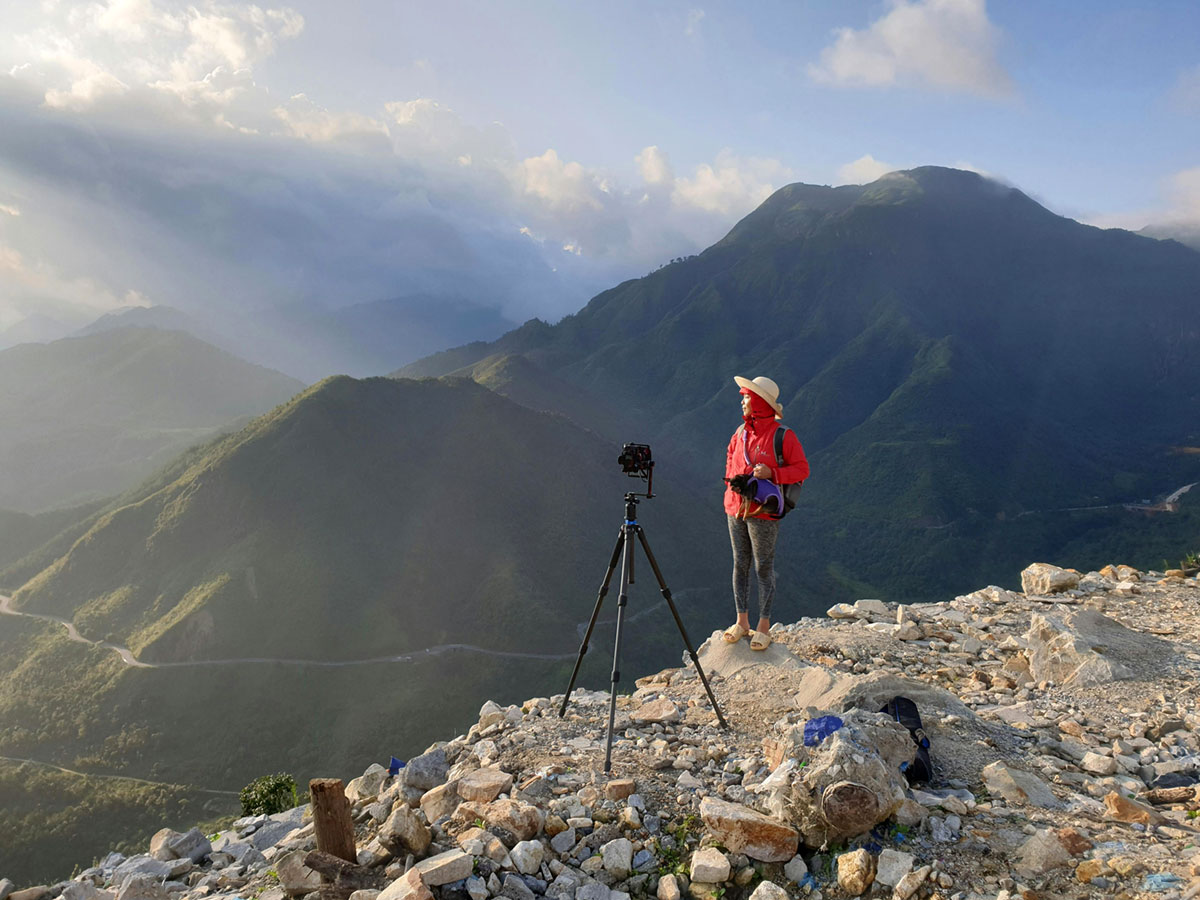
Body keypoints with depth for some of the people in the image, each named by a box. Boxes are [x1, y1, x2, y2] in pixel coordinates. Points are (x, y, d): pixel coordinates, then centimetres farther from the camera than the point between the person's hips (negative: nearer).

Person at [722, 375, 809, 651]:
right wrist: (732, 480, 10)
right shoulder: (741, 432, 7)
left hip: (763, 512, -6)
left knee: (764, 568, 2)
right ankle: (741, 622, 22)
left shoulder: (783, 435, -11)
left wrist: (771, 473, -23)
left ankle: (764, 627, 13)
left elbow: (802, 469, -9)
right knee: (740, 565, 12)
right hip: (735, 507, 6)